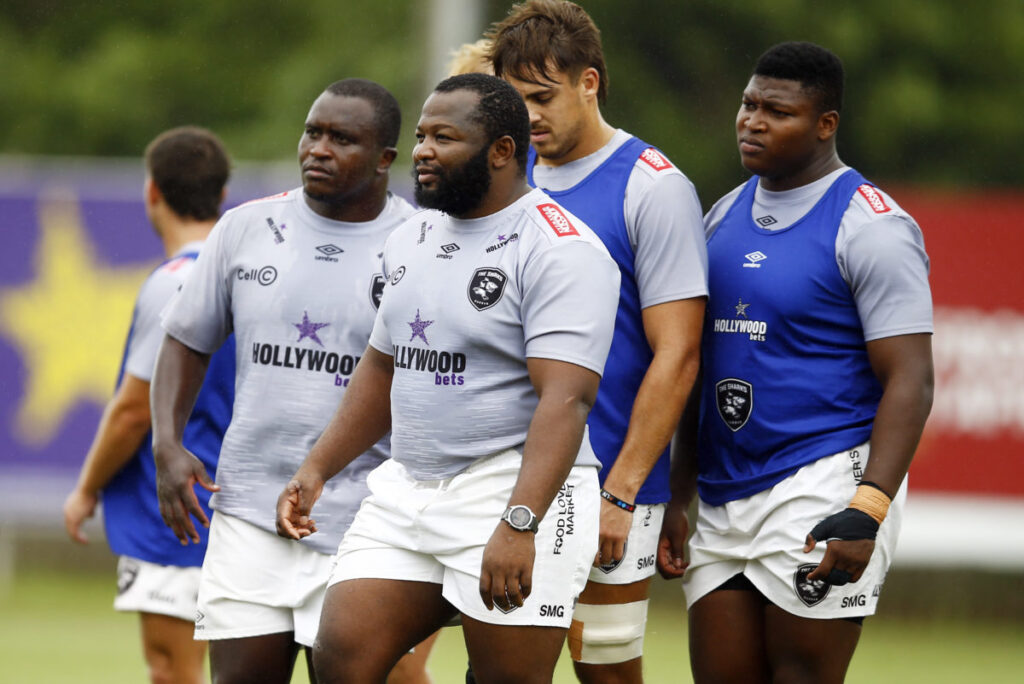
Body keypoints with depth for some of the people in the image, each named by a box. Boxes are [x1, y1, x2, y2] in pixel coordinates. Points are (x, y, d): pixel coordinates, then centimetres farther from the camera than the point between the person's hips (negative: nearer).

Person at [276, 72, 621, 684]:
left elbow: (565, 399, -22)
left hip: (517, 493, -8)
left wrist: (519, 524, -31)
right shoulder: (412, 240, 14)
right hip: (406, 490, 8)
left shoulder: (560, 249, -13)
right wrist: (317, 470, 19)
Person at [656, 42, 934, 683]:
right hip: (725, 498, 7)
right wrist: (677, 499, 17)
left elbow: (909, 382, -14)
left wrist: (867, 512, -23)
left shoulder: (871, 227, -8)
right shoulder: (725, 217, 15)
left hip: (824, 485, -7)